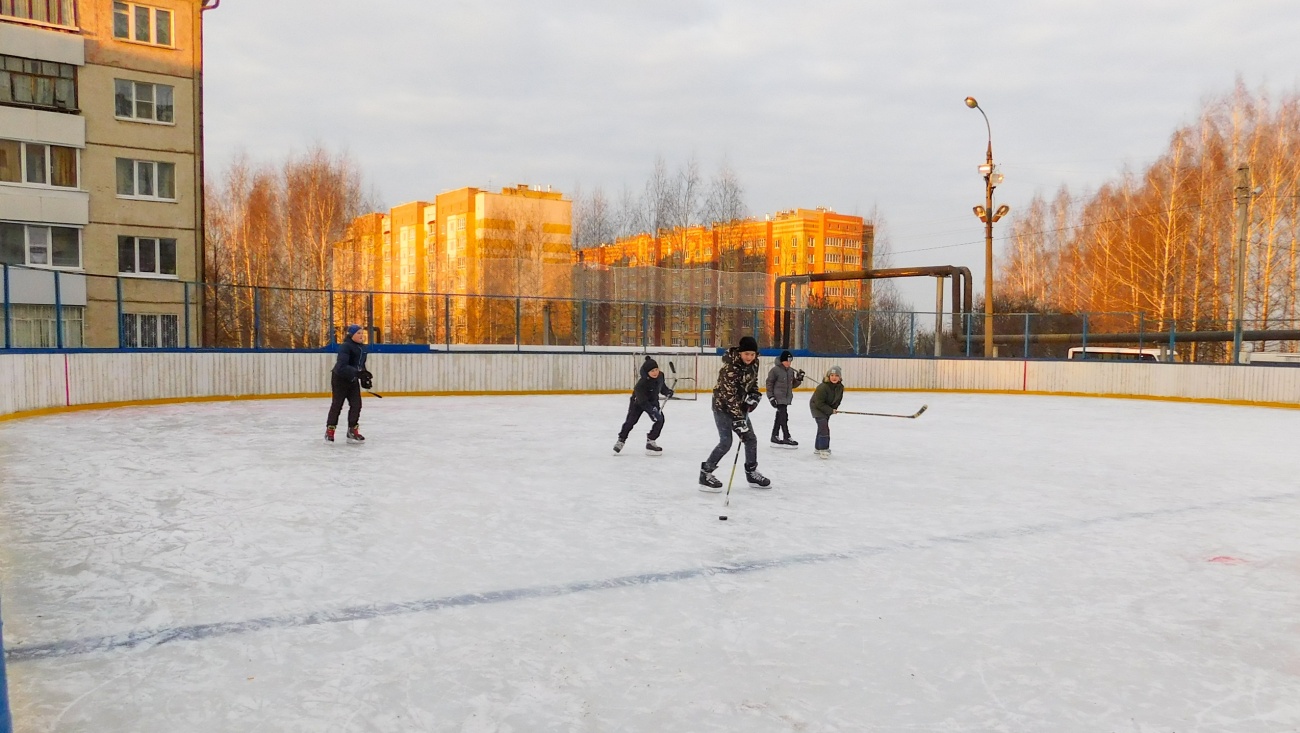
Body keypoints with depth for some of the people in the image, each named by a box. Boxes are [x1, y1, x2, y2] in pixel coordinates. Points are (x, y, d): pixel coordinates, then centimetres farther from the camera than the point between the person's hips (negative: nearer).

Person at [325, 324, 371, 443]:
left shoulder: (362, 347, 3)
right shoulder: (345, 347, -23)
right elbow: (342, 366, -33)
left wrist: (364, 377, 7)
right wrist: (358, 373, -42)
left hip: (353, 379, 7)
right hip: (340, 379, -7)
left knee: (356, 404, 1)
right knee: (337, 404, 3)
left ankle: (352, 431, 10)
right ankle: (330, 430, 19)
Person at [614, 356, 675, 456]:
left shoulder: (660, 375, -16)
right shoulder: (641, 384, -36)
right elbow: (642, 401, -35)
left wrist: (667, 392, -6)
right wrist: (652, 410, -41)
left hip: (653, 401, 5)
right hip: (638, 402, -5)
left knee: (660, 419, -9)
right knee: (630, 421, -1)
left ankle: (650, 442, 0)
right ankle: (621, 440, 21)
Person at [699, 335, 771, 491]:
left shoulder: (754, 362, -7)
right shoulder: (730, 368, -30)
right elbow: (730, 396, -31)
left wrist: (755, 394, -5)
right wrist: (738, 419, -33)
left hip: (740, 404, 8)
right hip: (722, 405, -8)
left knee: (750, 438, 10)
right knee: (726, 442, -13)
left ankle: (752, 473, 27)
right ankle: (706, 473, 0)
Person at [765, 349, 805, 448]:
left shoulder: (791, 371, 8)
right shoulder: (775, 370, -12)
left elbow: (793, 385, 14)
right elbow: (769, 384, -10)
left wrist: (799, 379, -3)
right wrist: (771, 397, -13)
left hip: (787, 397, 7)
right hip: (778, 397, -7)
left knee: (780, 417, 12)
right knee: (783, 416, -9)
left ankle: (775, 437, 20)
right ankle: (786, 438, -3)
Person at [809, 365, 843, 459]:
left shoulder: (840, 387, -12)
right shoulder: (822, 387, -33)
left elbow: (838, 399, 4)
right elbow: (819, 403, -29)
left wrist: (834, 409, -7)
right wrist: (830, 411, -24)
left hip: (828, 408, 8)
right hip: (816, 407, -8)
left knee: (823, 427, 19)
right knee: (823, 427, -18)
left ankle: (818, 447, 34)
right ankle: (823, 450, -16)